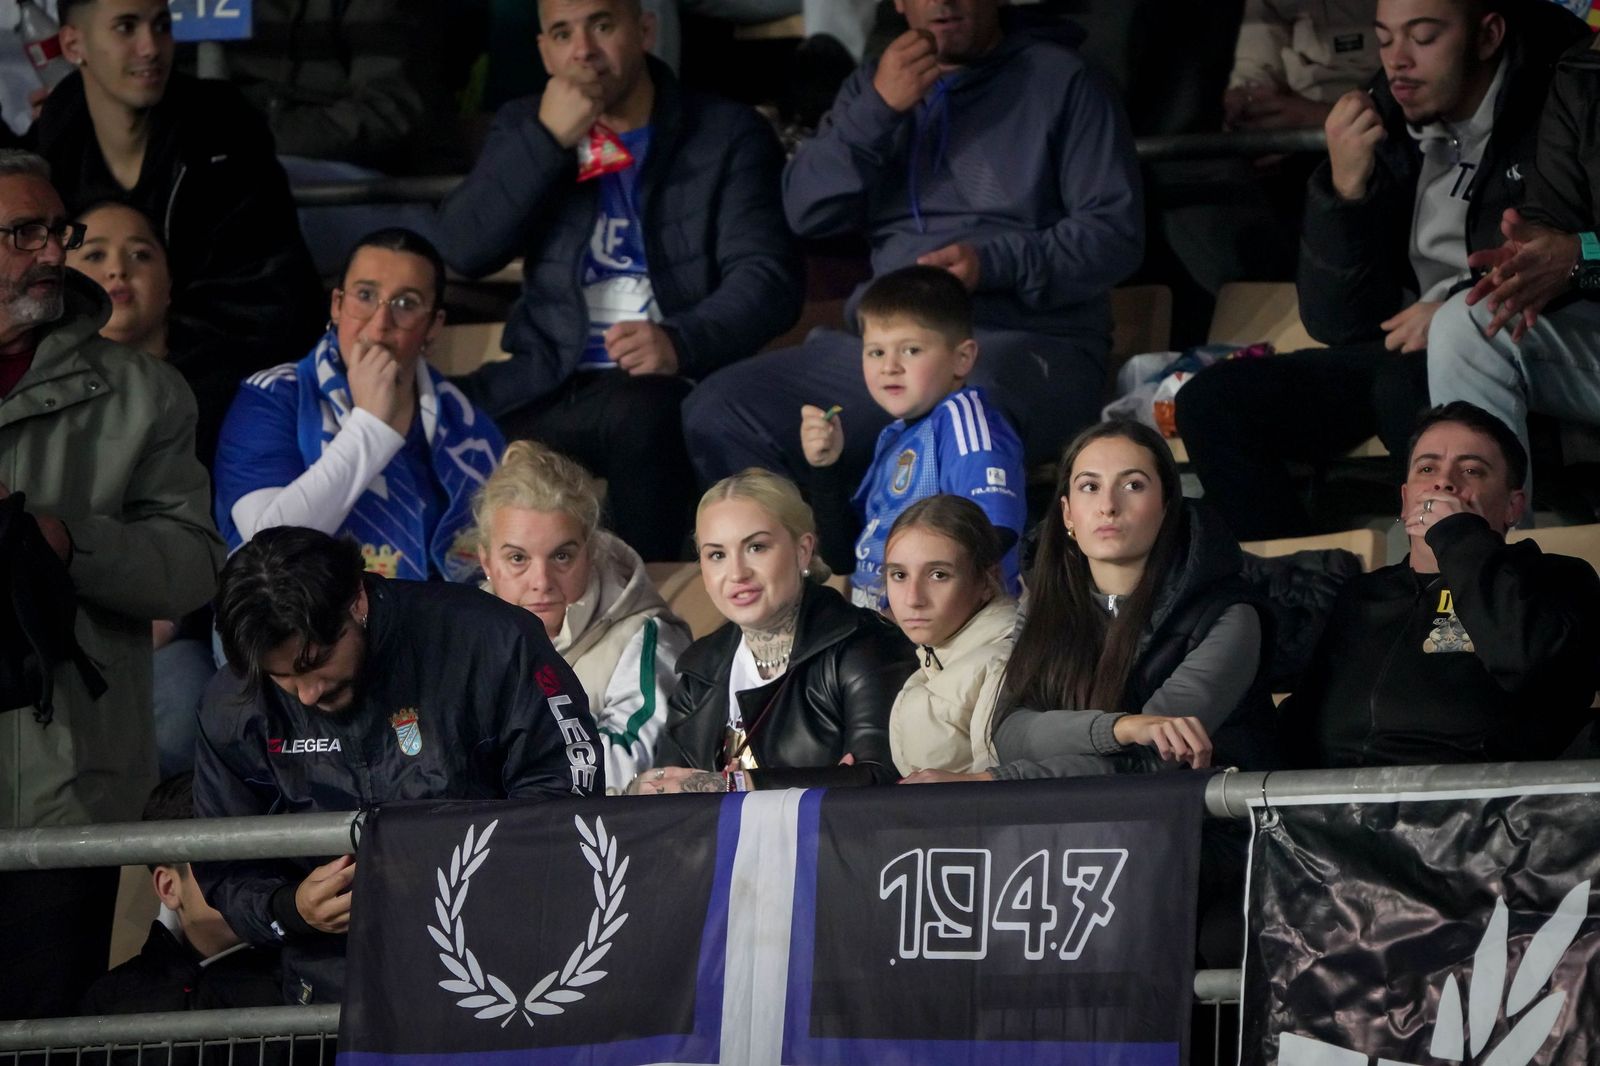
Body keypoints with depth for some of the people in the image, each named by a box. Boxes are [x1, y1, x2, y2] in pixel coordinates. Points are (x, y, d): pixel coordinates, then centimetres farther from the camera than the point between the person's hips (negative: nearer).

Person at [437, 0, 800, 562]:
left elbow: (765, 278, -6)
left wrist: (680, 342, -25)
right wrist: (548, 141, -6)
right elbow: (463, 249, 3)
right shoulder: (524, 128, 17)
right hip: (548, 384, 3)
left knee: (637, 414, -37)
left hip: (661, 384, -3)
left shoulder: (727, 135, 6)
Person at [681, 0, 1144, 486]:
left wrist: (993, 264, -16)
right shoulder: (874, 84, 20)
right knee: (717, 414, -19)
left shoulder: (1060, 81, 6)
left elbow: (1116, 232, -1)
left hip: (1027, 343, -5)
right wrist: (878, 110, -5)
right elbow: (807, 211, 9)